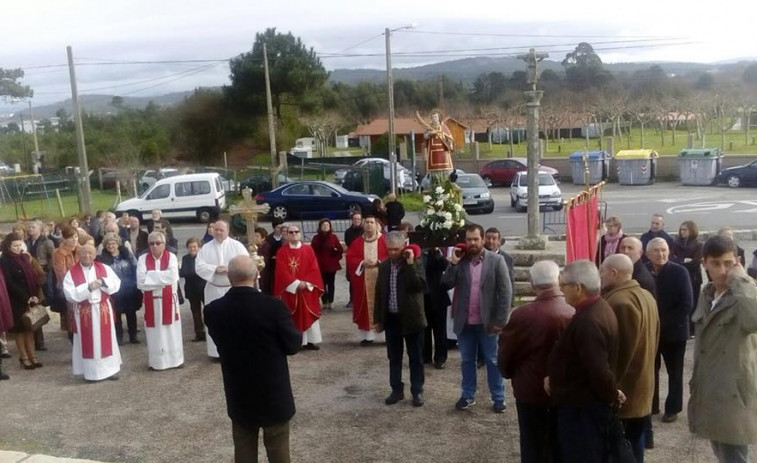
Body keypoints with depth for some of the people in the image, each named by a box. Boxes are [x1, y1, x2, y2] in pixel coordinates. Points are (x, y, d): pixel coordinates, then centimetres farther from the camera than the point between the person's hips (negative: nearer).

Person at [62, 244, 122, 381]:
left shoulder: (104, 268, 4)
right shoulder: (72, 273, -4)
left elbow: (116, 284, -2)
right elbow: (70, 294, -13)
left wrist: (103, 282, -18)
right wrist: (88, 288, -21)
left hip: (103, 310, 2)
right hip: (84, 312, -2)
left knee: (106, 340, 8)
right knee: (88, 343, 4)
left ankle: (110, 369, 17)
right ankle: (91, 372, 13)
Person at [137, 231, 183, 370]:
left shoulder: (171, 257, -3)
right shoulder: (143, 259, -1)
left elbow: (172, 277, -18)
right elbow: (141, 281, -12)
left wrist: (151, 276, -14)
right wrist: (162, 278, -15)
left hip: (169, 300, -1)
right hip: (151, 301, 1)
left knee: (171, 330, 7)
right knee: (155, 332, 7)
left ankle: (174, 359, 18)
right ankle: (155, 362, 17)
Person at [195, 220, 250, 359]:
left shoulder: (237, 245, -1)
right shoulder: (206, 248, 4)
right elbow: (199, 266, -6)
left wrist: (229, 269, -19)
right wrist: (215, 269, -19)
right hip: (214, 290, 1)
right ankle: (217, 351, 14)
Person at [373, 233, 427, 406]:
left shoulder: (415, 263, -9)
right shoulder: (384, 266, 5)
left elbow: (420, 286, -24)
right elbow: (379, 293, 9)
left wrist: (410, 264, -26)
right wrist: (378, 319, 8)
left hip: (411, 318, -4)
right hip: (391, 319, 4)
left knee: (415, 358, 7)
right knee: (394, 358, 12)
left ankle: (417, 391, 19)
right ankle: (397, 390, 24)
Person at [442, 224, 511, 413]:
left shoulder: (496, 260, -7)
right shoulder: (460, 260, 3)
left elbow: (505, 292, -9)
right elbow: (447, 284, -5)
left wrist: (500, 320, -13)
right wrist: (453, 263, -15)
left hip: (487, 322, -3)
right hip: (465, 322, 3)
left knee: (493, 361, 9)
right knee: (467, 361, 15)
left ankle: (498, 398, 21)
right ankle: (468, 395, 29)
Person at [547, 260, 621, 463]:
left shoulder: (588, 322, -28)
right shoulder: (598, 308, 5)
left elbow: (599, 370, -28)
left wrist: (612, 396, -10)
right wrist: (555, 378, 9)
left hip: (581, 408, -10)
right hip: (587, 403, 10)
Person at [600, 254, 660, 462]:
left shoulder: (620, 302, -23)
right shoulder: (646, 296, 10)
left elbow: (619, 352, -25)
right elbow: (652, 341, 16)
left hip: (622, 392, -10)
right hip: (641, 389, 10)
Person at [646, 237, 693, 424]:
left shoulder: (679, 272, -10)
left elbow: (686, 304, -15)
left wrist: (664, 323, -19)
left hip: (673, 331, -2)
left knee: (675, 372, 12)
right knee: (650, 370, 12)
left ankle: (673, 408, 24)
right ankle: (651, 405, 26)